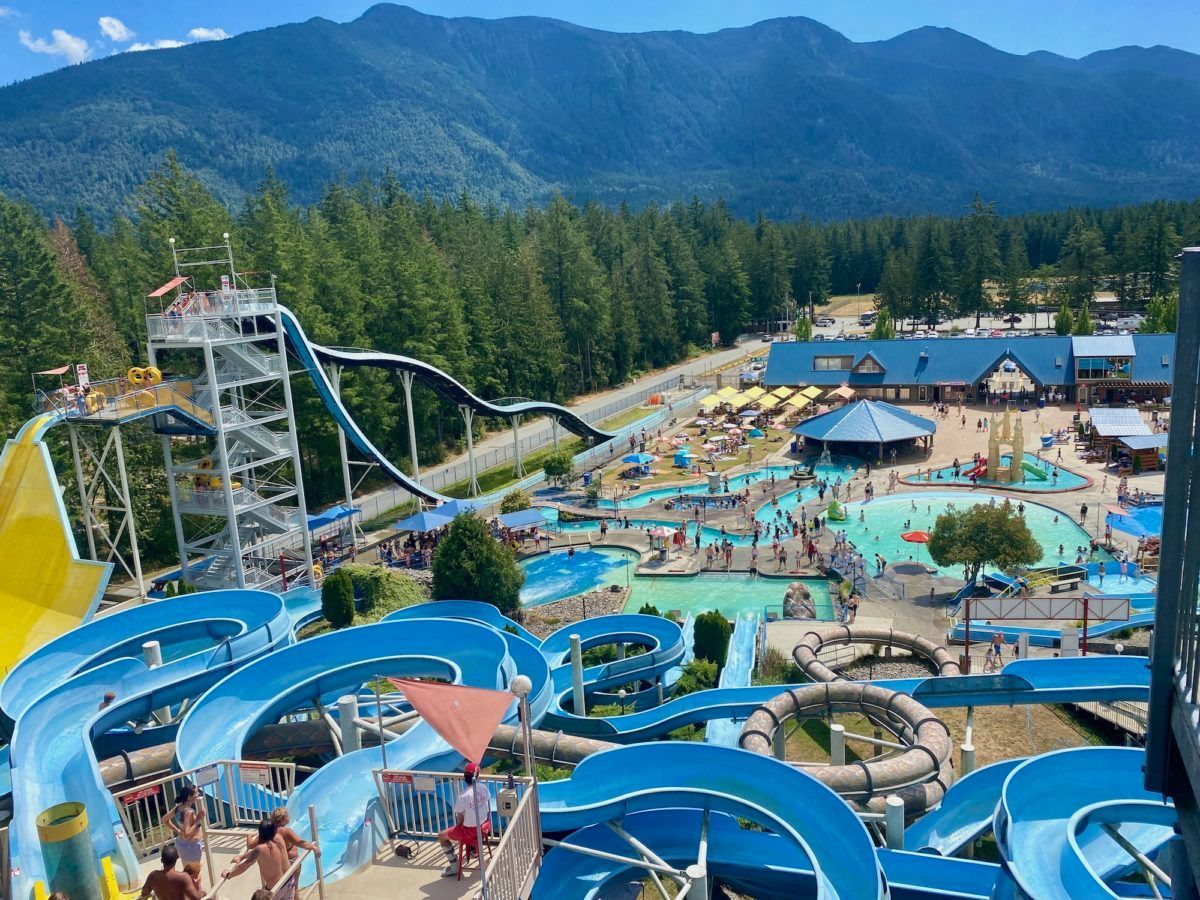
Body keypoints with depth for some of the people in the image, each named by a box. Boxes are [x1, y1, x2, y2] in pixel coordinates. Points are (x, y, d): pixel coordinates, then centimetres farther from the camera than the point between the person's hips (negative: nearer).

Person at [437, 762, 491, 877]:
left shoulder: (463, 796, -27)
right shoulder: (483, 788, -11)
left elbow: (460, 819, -16)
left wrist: (457, 828, 5)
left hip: (470, 830, -6)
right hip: (484, 825, 6)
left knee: (441, 836, 11)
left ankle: (454, 866, 14)